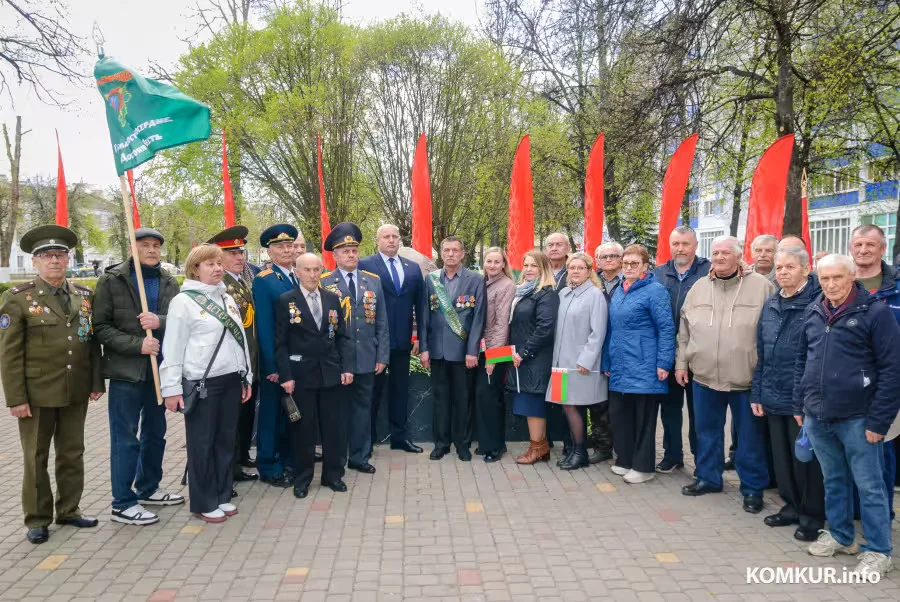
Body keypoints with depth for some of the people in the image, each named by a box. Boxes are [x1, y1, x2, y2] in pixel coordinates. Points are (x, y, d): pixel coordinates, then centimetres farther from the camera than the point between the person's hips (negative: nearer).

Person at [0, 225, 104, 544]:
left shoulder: (84, 295, 6)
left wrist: (96, 382, 5)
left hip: (76, 393, 4)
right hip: (37, 394, -3)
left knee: (73, 454, 13)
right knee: (36, 458, 9)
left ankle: (69, 510, 28)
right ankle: (37, 519, 23)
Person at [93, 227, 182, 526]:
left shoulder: (169, 282, 8)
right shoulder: (111, 280, -4)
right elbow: (100, 327, -9)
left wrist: (161, 322, -20)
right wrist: (137, 344, -19)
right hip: (126, 370, -5)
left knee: (155, 433, 16)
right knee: (125, 437, 0)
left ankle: (148, 489, 33)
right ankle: (122, 503, 11)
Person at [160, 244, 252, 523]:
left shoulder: (228, 299, 13)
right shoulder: (183, 301, -7)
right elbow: (173, 348, -9)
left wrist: (246, 377, 14)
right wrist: (172, 388, -12)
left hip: (231, 380, 6)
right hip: (202, 383, -6)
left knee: (226, 440, 12)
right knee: (202, 444, 4)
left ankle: (222, 496, 25)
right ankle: (204, 503, 16)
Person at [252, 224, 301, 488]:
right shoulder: (263, 281, -10)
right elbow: (264, 326, -14)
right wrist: (272, 365, -17)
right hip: (275, 360, -6)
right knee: (271, 413, 6)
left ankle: (287, 461, 29)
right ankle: (268, 468, 18)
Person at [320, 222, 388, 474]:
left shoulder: (373, 281, 6)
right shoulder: (323, 283, -4)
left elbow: (381, 322, 6)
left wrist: (382, 355, 2)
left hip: (366, 358, 3)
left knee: (363, 407, 12)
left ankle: (359, 457, 25)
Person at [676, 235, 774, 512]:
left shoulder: (762, 286, -6)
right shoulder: (698, 288, 6)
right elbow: (685, 331, 12)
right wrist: (681, 363, 9)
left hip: (747, 378, -3)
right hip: (704, 376, 4)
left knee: (750, 436, 8)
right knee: (707, 432, 15)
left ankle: (753, 487, 24)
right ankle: (708, 478, 32)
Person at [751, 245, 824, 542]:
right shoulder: (770, 305, 9)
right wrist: (757, 392, 11)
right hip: (774, 398, 6)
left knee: (806, 458, 6)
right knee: (781, 457, 16)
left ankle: (812, 515, 23)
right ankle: (791, 506, 33)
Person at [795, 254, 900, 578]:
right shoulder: (813, 313, 7)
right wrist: (799, 406, 12)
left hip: (857, 419, -5)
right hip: (818, 417, 5)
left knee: (869, 486, 6)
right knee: (833, 481, 18)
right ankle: (840, 536, 34)